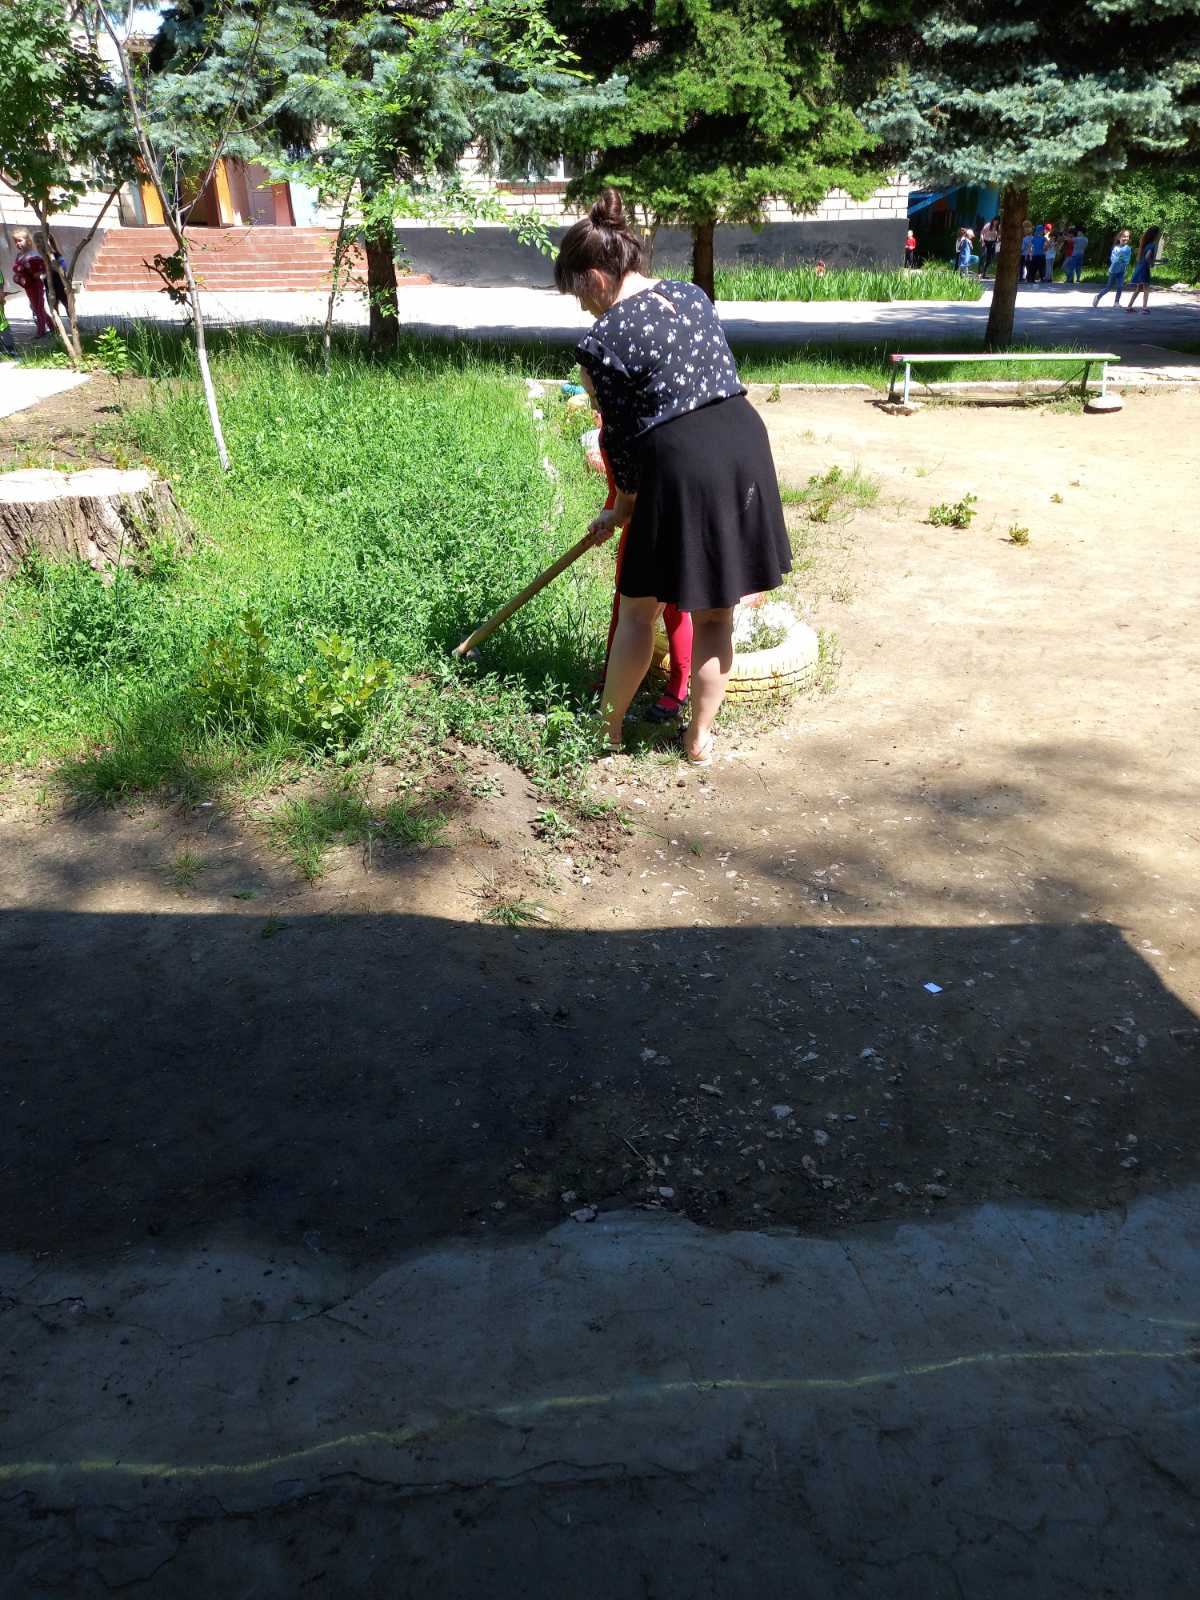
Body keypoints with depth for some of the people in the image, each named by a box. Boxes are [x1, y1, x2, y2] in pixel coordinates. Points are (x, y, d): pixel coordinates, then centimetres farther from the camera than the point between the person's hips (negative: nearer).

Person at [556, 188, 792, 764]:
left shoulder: (601, 342, -6)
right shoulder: (693, 294, 12)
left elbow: (622, 435, 0)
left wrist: (623, 507, 16)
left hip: (682, 464, -6)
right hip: (745, 441, 6)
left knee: (638, 609, 12)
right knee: (715, 614, 13)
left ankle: (608, 730, 26)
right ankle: (700, 739, 24)